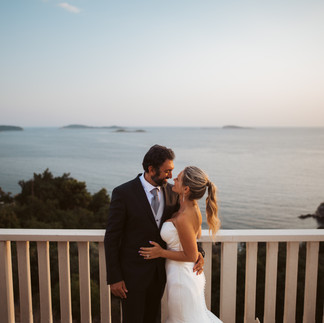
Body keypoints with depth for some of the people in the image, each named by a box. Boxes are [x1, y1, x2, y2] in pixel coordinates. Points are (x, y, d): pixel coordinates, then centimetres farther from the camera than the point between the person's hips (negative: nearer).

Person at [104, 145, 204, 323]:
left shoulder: (172, 192, -3)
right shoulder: (123, 193, -18)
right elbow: (111, 238, -14)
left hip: (158, 272, 5)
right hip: (132, 273, -5)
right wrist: (114, 278, -13)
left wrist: (197, 253, -10)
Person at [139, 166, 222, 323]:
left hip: (182, 277, -9)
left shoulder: (183, 219, -31)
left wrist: (161, 253, -14)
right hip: (191, 273, 9)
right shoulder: (193, 206, -4)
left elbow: (191, 256, -22)